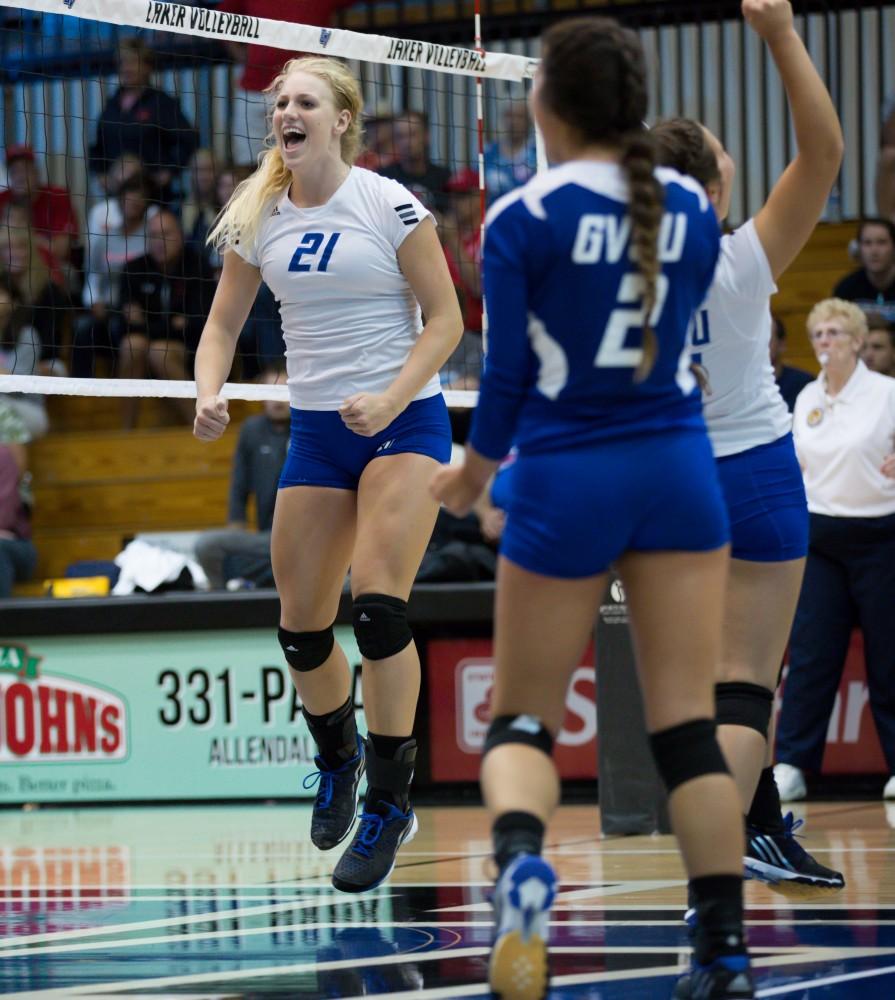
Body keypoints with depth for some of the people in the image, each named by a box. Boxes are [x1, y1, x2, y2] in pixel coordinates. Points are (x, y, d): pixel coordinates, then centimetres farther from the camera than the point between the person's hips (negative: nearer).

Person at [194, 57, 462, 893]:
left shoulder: (388, 205, -9)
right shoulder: (257, 218, 4)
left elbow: (444, 320, -7)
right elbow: (223, 323, 10)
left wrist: (390, 400, -20)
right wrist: (209, 394, -10)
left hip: (404, 419, -5)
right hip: (315, 431, 5)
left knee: (378, 606, -19)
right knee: (300, 625, 5)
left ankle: (389, 805, -9)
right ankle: (337, 760, 35)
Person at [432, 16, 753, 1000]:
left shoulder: (522, 220, -8)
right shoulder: (691, 208, 4)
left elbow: (507, 376, -7)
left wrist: (472, 473, 9)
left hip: (565, 478, -3)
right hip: (678, 473, 3)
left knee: (520, 717, 6)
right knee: (687, 726, 4)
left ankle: (519, 853, -25)